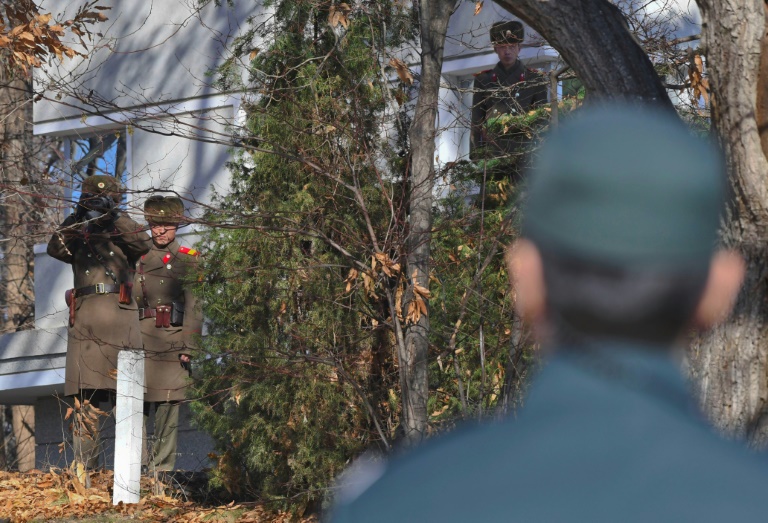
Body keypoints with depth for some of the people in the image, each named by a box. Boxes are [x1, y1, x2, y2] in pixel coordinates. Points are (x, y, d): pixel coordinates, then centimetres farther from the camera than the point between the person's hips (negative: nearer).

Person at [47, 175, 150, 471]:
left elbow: (143, 244, -6)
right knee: (85, 401, -3)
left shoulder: (123, 234, 15)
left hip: (121, 320, -2)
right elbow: (55, 249, 3)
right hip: (85, 321, 2)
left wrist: (117, 217, -11)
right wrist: (75, 220, -6)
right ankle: (84, 467, -3)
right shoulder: (78, 237, 21)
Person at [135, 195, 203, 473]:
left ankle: (163, 467, 1)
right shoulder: (140, 259, 16)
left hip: (172, 341, -2)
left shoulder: (188, 260, 6)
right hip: (141, 340, 2)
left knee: (168, 404, -3)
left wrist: (188, 346, -9)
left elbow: (194, 306, 0)